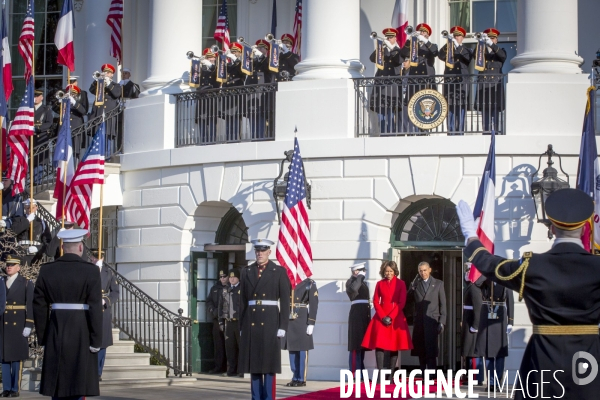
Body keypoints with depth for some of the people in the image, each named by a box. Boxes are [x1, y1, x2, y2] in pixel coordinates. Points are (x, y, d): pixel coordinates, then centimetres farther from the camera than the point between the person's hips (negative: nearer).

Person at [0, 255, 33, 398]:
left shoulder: (26, 283, 0)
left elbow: (30, 306, -5)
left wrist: (28, 326, -12)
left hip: (19, 325, -3)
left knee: (17, 357, -1)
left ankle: (15, 389, 4)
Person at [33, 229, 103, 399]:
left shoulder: (47, 270, 3)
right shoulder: (90, 271, -7)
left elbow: (39, 306, 4)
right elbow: (95, 308, -12)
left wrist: (43, 338, 12)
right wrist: (96, 340, -8)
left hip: (56, 332, 3)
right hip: (82, 332, -3)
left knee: (57, 383, 10)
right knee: (78, 386, 1)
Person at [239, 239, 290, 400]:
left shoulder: (279, 271, 2)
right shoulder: (246, 272, 11)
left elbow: (285, 301, -1)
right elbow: (243, 301, 10)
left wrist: (283, 326, -8)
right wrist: (242, 326, 6)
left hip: (270, 322, -3)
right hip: (251, 323, 3)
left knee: (269, 363, -2)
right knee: (253, 362, 4)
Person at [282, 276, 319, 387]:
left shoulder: (309, 283, -1)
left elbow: (314, 304, -6)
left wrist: (311, 323, -12)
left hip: (302, 321, -5)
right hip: (289, 320, 5)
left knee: (302, 349, -1)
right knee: (292, 349, 7)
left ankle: (302, 379, 2)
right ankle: (295, 377, 14)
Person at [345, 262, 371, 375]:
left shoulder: (363, 282, 21)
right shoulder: (351, 281, -6)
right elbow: (353, 289, -31)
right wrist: (360, 277, -18)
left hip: (364, 315, 9)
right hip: (357, 314, -9)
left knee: (362, 343, 10)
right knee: (356, 344, -11)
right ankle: (354, 374, -13)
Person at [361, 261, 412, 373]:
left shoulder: (401, 283, 3)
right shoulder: (380, 284, 9)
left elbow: (402, 303, -3)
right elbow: (376, 302, 5)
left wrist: (391, 317, -11)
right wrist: (383, 317, -9)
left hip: (396, 318, -1)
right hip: (381, 318, 1)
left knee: (394, 346, -1)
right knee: (380, 344, -11)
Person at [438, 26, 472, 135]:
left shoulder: (466, 50, 12)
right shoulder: (447, 49, 15)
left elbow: (467, 57, -10)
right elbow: (440, 56, -5)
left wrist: (458, 46, -17)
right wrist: (448, 44, -17)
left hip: (462, 82, -2)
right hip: (449, 81, 2)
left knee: (461, 106, -6)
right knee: (450, 106, -2)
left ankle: (460, 131, -5)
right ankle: (451, 131, 0)